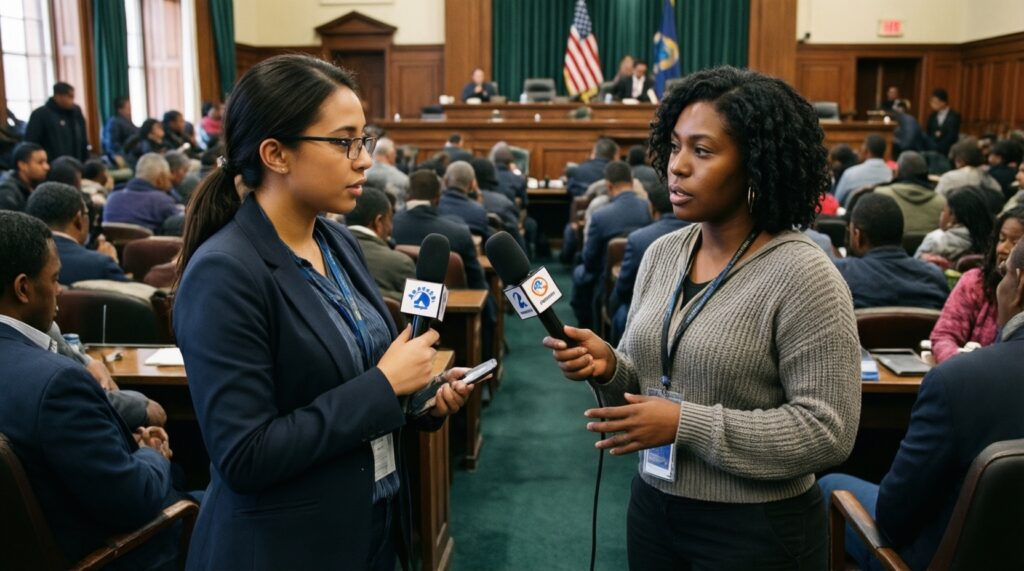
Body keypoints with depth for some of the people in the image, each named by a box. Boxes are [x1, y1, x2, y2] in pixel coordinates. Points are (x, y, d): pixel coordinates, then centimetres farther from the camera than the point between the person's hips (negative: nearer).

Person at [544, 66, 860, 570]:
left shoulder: (803, 276, -18)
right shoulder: (661, 254, 1)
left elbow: (828, 431, -20)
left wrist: (685, 424, -23)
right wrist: (609, 368, -14)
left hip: (756, 529, -5)